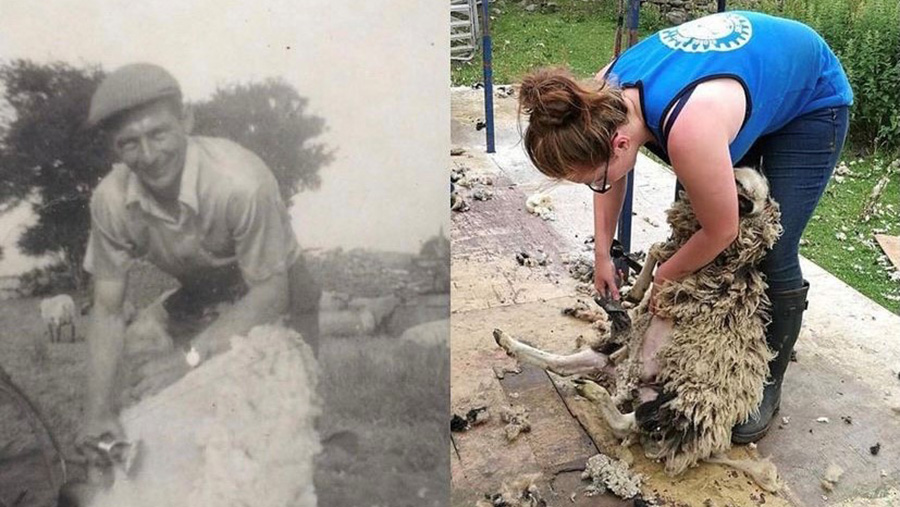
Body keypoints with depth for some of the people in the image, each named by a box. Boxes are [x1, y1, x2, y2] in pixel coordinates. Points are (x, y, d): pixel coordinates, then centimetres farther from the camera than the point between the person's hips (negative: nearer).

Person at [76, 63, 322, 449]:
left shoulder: (241, 182, -38)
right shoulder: (110, 201, -23)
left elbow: (270, 292, -28)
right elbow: (107, 311, -13)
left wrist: (190, 355, -33)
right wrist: (99, 408, -21)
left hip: (275, 296, -3)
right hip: (198, 298, 4)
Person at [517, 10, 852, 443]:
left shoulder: (689, 130, -45)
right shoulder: (604, 93, -23)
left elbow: (722, 231, -28)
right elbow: (611, 175, -1)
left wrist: (663, 277, -11)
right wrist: (602, 253, -2)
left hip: (811, 96, -6)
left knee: (773, 257, -8)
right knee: (687, 224, 3)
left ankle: (767, 385, 14)